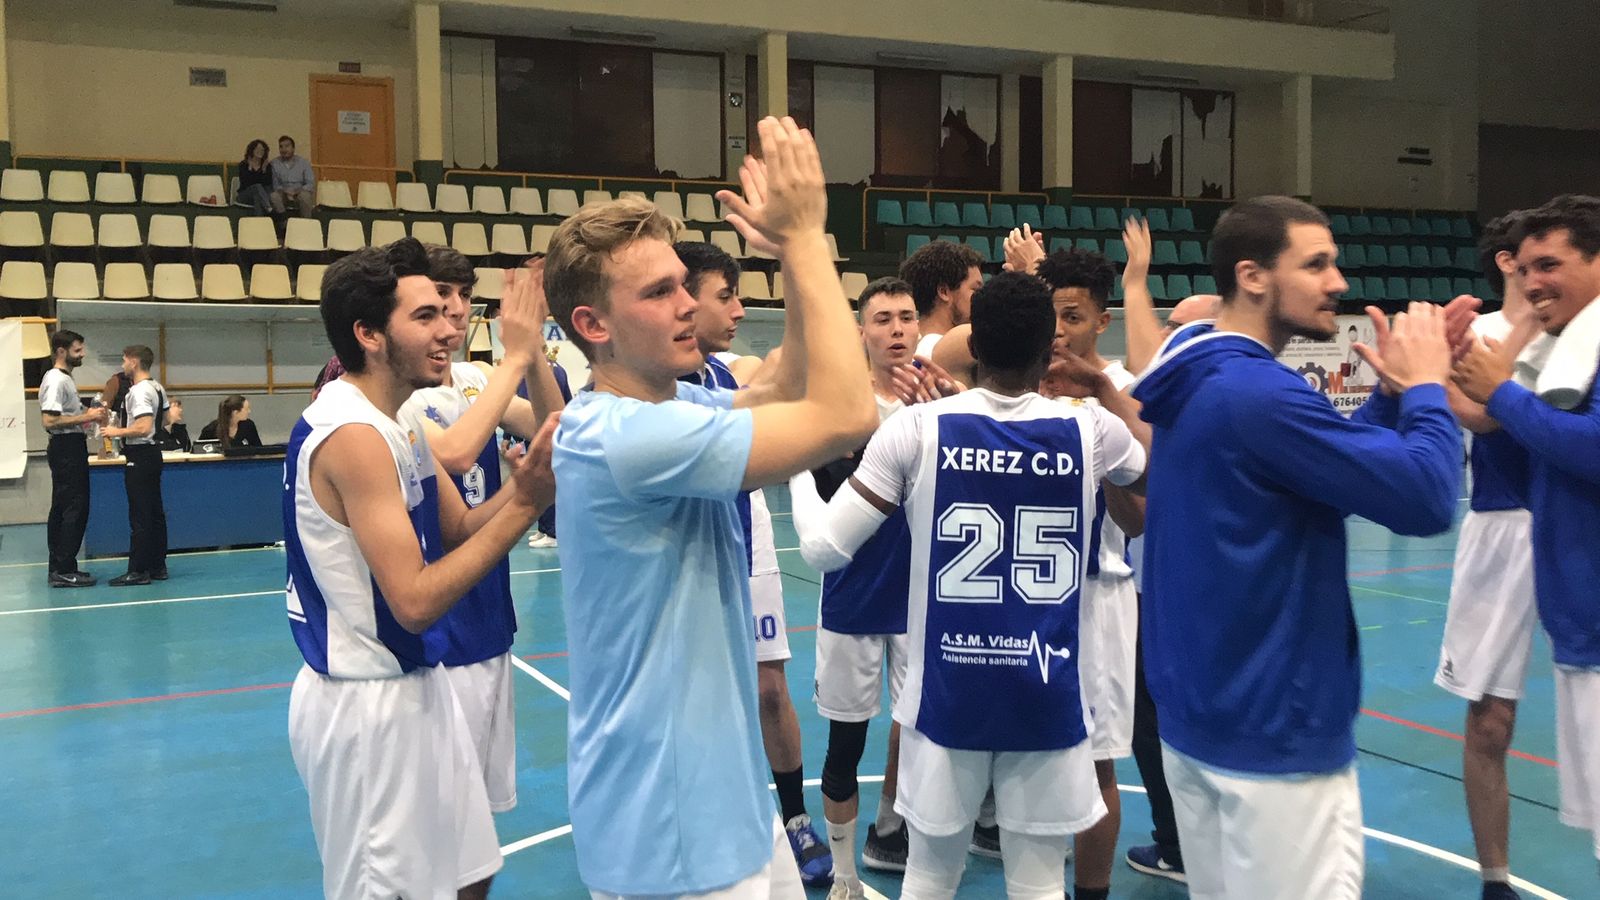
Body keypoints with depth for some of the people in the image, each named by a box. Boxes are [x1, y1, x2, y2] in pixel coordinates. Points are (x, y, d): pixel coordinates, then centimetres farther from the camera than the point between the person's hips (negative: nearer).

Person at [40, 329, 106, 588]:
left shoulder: (65, 379, 17)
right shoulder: (55, 380, -15)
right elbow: (50, 421, -24)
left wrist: (91, 415, 10)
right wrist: (86, 417, -22)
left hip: (69, 449, 11)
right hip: (66, 449, -11)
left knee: (61, 510, 12)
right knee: (75, 509, -10)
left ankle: (59, 568, 16)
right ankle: (65, 571, -9)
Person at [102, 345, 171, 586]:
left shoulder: (139, 392, -17)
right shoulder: (158, 388, 12)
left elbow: (143, 428, -27)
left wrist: (117, 432, -15)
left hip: (139, 457, -10)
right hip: (153, 452, 10)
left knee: (139, 516, -6)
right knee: (155, 512, 12)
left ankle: (137, 571, -3)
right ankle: (157, 566, 17)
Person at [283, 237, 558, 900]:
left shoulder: (400, 425, 8)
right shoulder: (352, 434, -22)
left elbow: (461, 530, 6)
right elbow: (416, 601, -25)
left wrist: (523, 484, -12)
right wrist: (525, 503, -25)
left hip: (414, 684, 9)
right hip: (365, 701, -9)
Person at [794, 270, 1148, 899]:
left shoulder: (916, 428, -9)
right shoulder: (1091, 430, -4)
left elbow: (823, 550, -6)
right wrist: (1103, 383, 25)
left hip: (947, 694, 0)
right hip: (1048, 700, 1)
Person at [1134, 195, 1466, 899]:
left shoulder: (1201, 383, 8)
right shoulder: (1261, 393, -22)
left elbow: (1336, 464, 15)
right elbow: (1428, 498, -23)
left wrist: (1393, 393, 3)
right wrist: (1426, 384, -8)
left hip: (1197, 715, 10)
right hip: (1274, 730, -10)